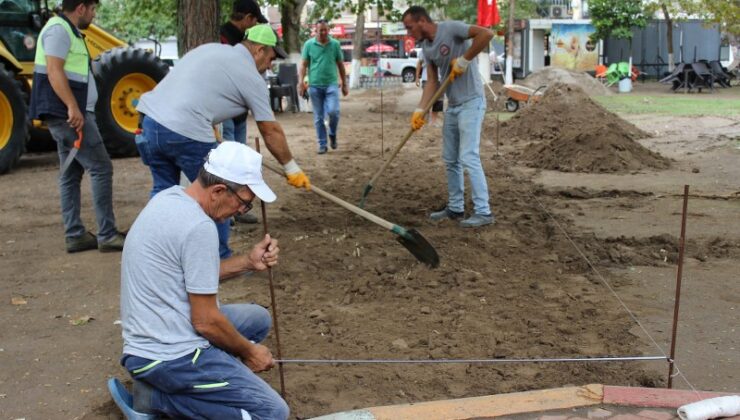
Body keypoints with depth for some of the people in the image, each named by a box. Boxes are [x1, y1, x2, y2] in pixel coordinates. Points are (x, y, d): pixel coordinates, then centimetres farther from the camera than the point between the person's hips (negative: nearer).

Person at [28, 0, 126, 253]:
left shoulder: (68, 31, 20)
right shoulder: (59, 29, -11)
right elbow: (54, 71, -22)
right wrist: (72, 107, -28)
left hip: (68, 114, 10)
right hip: (68, 113, -10)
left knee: (71, 174, 10)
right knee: (101, 168, -9)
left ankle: (74, 236, 14)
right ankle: (107, 236, -7)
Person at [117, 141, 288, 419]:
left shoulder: (169, 198, 6)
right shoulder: (199, 227, -23)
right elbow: (205, 321, -19)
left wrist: (248, 261, 4)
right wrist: (248, 351, -2)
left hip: (150, 336, 10)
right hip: (170, 355, -10)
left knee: (257, 318, 23)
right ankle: (158, 397, -4)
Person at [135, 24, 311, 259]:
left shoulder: (212, 48, 22)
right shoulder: (251, 77, 3)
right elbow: (271, 132, 6)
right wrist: (291, 169, 16)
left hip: (151, 118, 8)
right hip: (185, 132, -8)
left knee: (163, 191, 21)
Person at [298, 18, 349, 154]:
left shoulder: (335, 44, 4)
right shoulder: (308, 44, 2)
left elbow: (340, 65, 10)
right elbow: (304, 65, 4)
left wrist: (344, 84, 11)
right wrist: (301, 82, -6)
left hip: (331, 84, 0)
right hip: (315, 85, 1)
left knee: (333, 111, -17)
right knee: (318, 117, 4)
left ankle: (332, 134, 11)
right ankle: (322, 144, 13)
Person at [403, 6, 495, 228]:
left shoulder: (451, 28, -14)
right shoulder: (427, 47, 9)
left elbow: (486, 33, -26)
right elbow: (432, 82, 8)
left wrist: (464, 60, -20)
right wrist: (420, 110, -3)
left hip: (470, 103, -9)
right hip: (452, 106, 9)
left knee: (468, 158, -12)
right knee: (450, 160, 11)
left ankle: (483, 212, -6)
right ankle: (455, 208, 22)